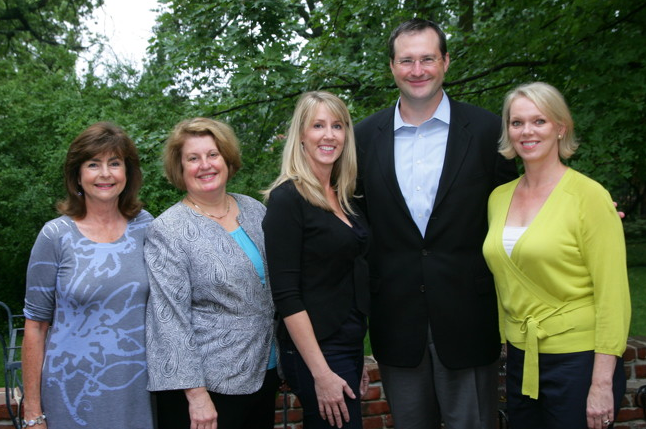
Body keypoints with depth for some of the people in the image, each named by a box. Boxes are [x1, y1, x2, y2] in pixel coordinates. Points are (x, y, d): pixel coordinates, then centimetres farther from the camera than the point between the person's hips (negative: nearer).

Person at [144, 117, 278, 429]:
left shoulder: (254, 210, 5)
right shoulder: (167, 231, -11)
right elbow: (171, 319, -15)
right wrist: (196, 392, -18)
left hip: (265, 376, 6)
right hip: (208, 386, -5)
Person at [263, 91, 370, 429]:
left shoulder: (344, 198, 9)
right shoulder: (287, 199, -13)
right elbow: (286, 296, -17)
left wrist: (358, 360, 15)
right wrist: (321, 373, -20)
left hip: (350, 346, 8)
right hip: (315, 351, -7)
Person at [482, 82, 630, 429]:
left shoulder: (589, 196, -11)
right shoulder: (499, 197, 6)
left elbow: (613, 296, -13)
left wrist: (602, 384, -15)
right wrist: (507, 343, 14)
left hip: (577, 361, -5)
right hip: (520, 359, 5)